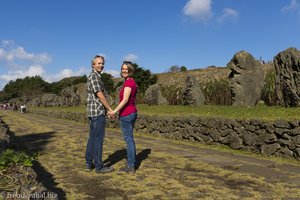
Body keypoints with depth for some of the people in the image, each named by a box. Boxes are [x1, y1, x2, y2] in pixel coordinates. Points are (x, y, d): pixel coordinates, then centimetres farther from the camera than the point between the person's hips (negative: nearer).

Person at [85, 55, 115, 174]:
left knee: (92, 138, 12)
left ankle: (89, 164, 18)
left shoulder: (94, 77, 18)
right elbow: (100, 95, -18)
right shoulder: (94, 77, -13)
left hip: (93, 112, 10)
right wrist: (110, 109, -12)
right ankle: (99, 166, 2)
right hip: (98, 112, -10)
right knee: (98, 138, -5)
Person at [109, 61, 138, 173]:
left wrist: (115, 111, -26)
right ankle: (132, 164, 22)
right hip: (132, 112, 10)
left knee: (128, 140, -2)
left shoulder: (128, 82, -16)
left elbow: (125, 100, -24)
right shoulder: (132, 82, 14)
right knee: (129, 139, 14)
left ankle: (131, 167, 6)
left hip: (126, 114, -10)